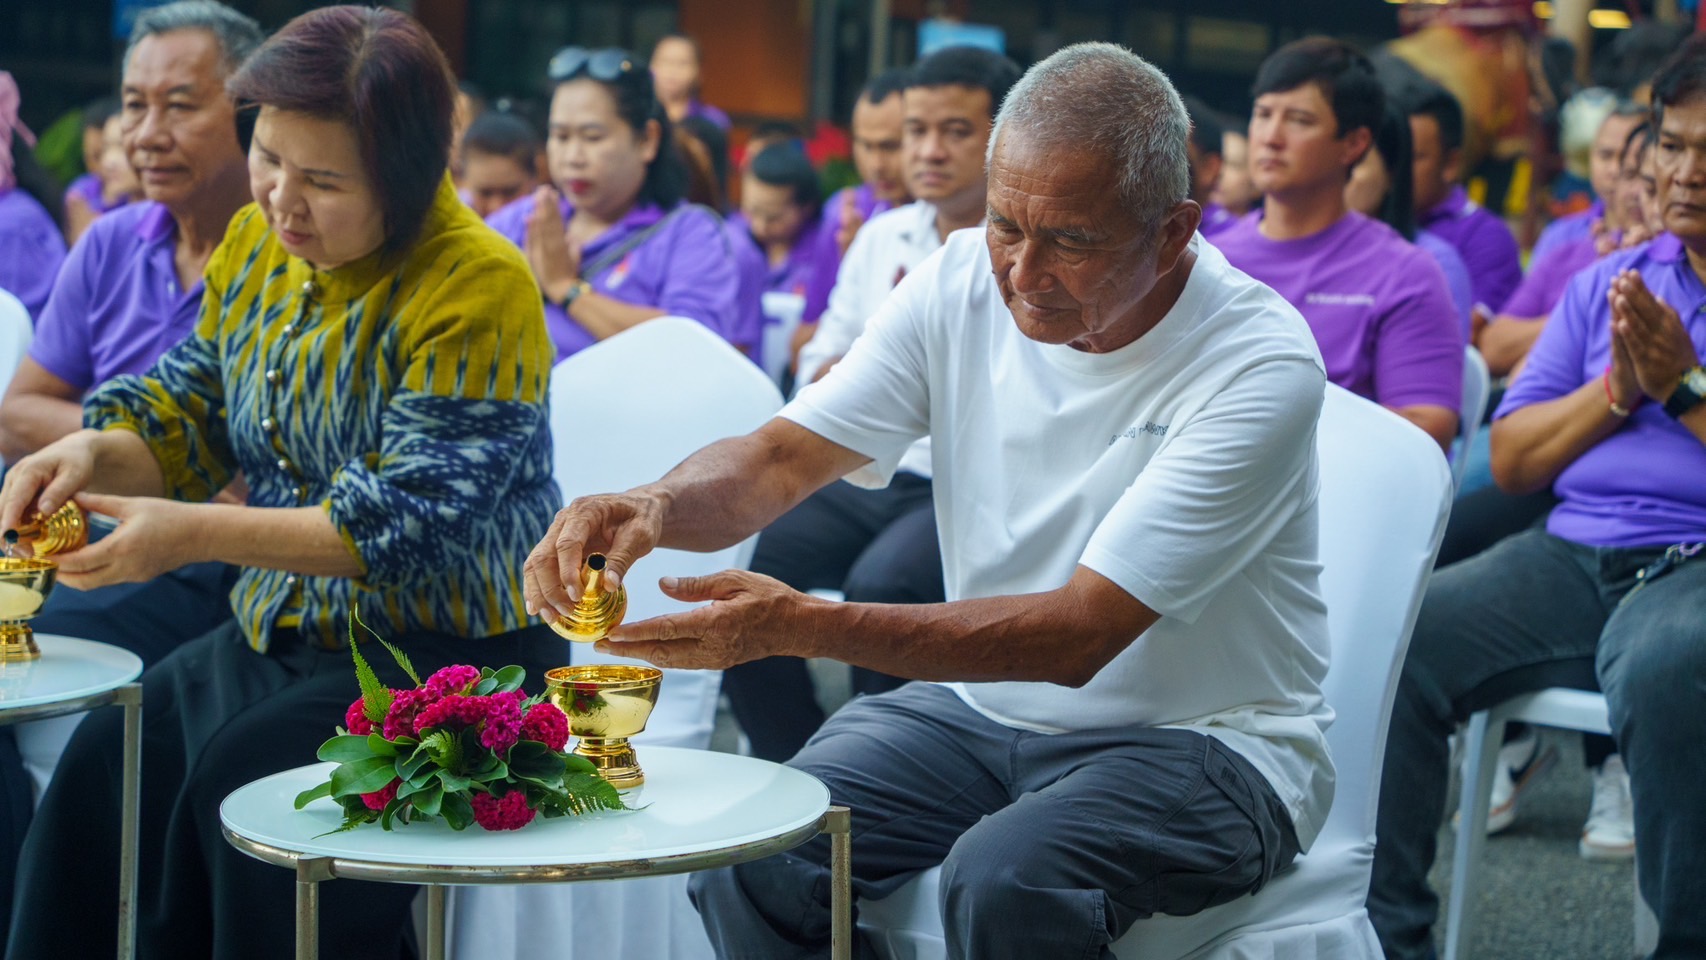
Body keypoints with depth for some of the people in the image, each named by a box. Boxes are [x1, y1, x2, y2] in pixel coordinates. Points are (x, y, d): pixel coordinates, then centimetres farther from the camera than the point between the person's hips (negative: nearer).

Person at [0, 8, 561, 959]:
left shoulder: (479, 288, -19)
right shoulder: (258, 243, 6)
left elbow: (411, 525, -22)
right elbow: (193, 416, 14)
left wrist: (195, 535, -26)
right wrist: (96, 453, -9)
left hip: (452, 658, -7)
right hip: (284, 633, 7)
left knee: (244, 781, -27)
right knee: (110, 757, -13)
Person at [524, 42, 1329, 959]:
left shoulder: (1260, 364, -21)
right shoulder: (965, 281, -4)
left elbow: (1077, 637, -27)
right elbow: (779, 458, -4)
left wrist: (802, 625, -36)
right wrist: (652, 506, -28)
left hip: (1200, 738, -5)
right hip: (985, 705, 5)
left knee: (1003, 879, -35)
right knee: (747, 855, -19)